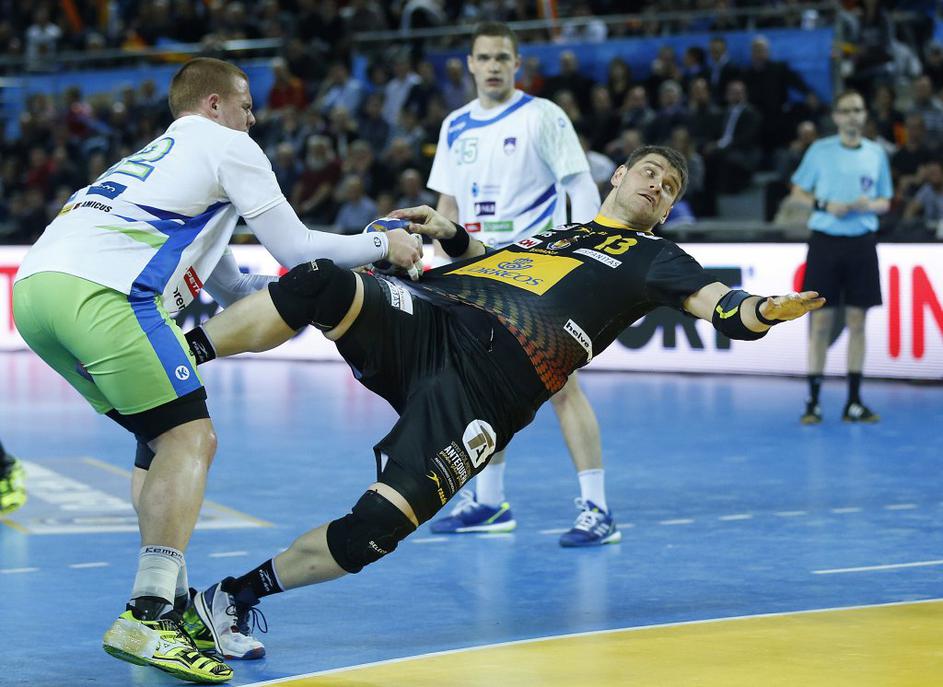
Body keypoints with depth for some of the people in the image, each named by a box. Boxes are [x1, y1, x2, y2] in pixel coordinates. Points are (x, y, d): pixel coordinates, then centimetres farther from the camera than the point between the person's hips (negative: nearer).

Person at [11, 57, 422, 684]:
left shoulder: (155, 159, 38)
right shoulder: (225, 145, 14)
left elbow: (231, 288, 41)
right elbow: (294, 248, 10)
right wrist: (382, 246, 25)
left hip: (36, 283, 9)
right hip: (97, 290, -9)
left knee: (164, 437, 19)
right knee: (191, 438, -7)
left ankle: (173, 606, 14)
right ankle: (146, 619, -19)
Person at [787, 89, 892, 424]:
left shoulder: (876, 154, 8)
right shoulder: (820, 150, 1)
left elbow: (885, 201, 14)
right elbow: (798, 192, 5)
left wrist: (870, 205, -9)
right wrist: (825, 205, -13)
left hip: (862, 243, 2)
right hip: (825, 241, -2)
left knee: (857, 323, 3)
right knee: (821, 322, -2)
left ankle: (854, 402, 8)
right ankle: (813, 401, 3)